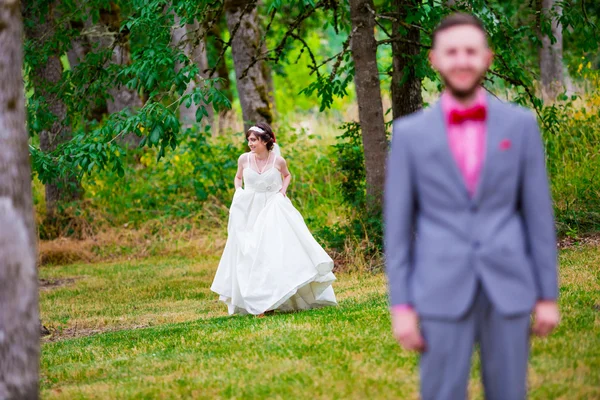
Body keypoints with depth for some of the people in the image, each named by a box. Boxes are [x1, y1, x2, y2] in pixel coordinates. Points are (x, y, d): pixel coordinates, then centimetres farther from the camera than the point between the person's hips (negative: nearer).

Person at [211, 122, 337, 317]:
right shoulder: (244, 159, -3)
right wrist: (238, 193, -2)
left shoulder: (278, 161, -6)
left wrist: (283, 190, -1)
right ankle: (257, 304, 2)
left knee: (278, 252, -6)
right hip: (249, 212, 1)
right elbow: (238, 178, 16)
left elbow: (287, 175, 16)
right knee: (251, 256, -1)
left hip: (273, 211, -1)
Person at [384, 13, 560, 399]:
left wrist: (548, 296, 2)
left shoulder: (521, 124, 4)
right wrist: (401, 307, -4)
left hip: (508, 290, 1)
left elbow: (538, 214, 5)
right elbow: (398, 225, 2)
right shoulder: (410, 133, 2)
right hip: (442, 293, -1)